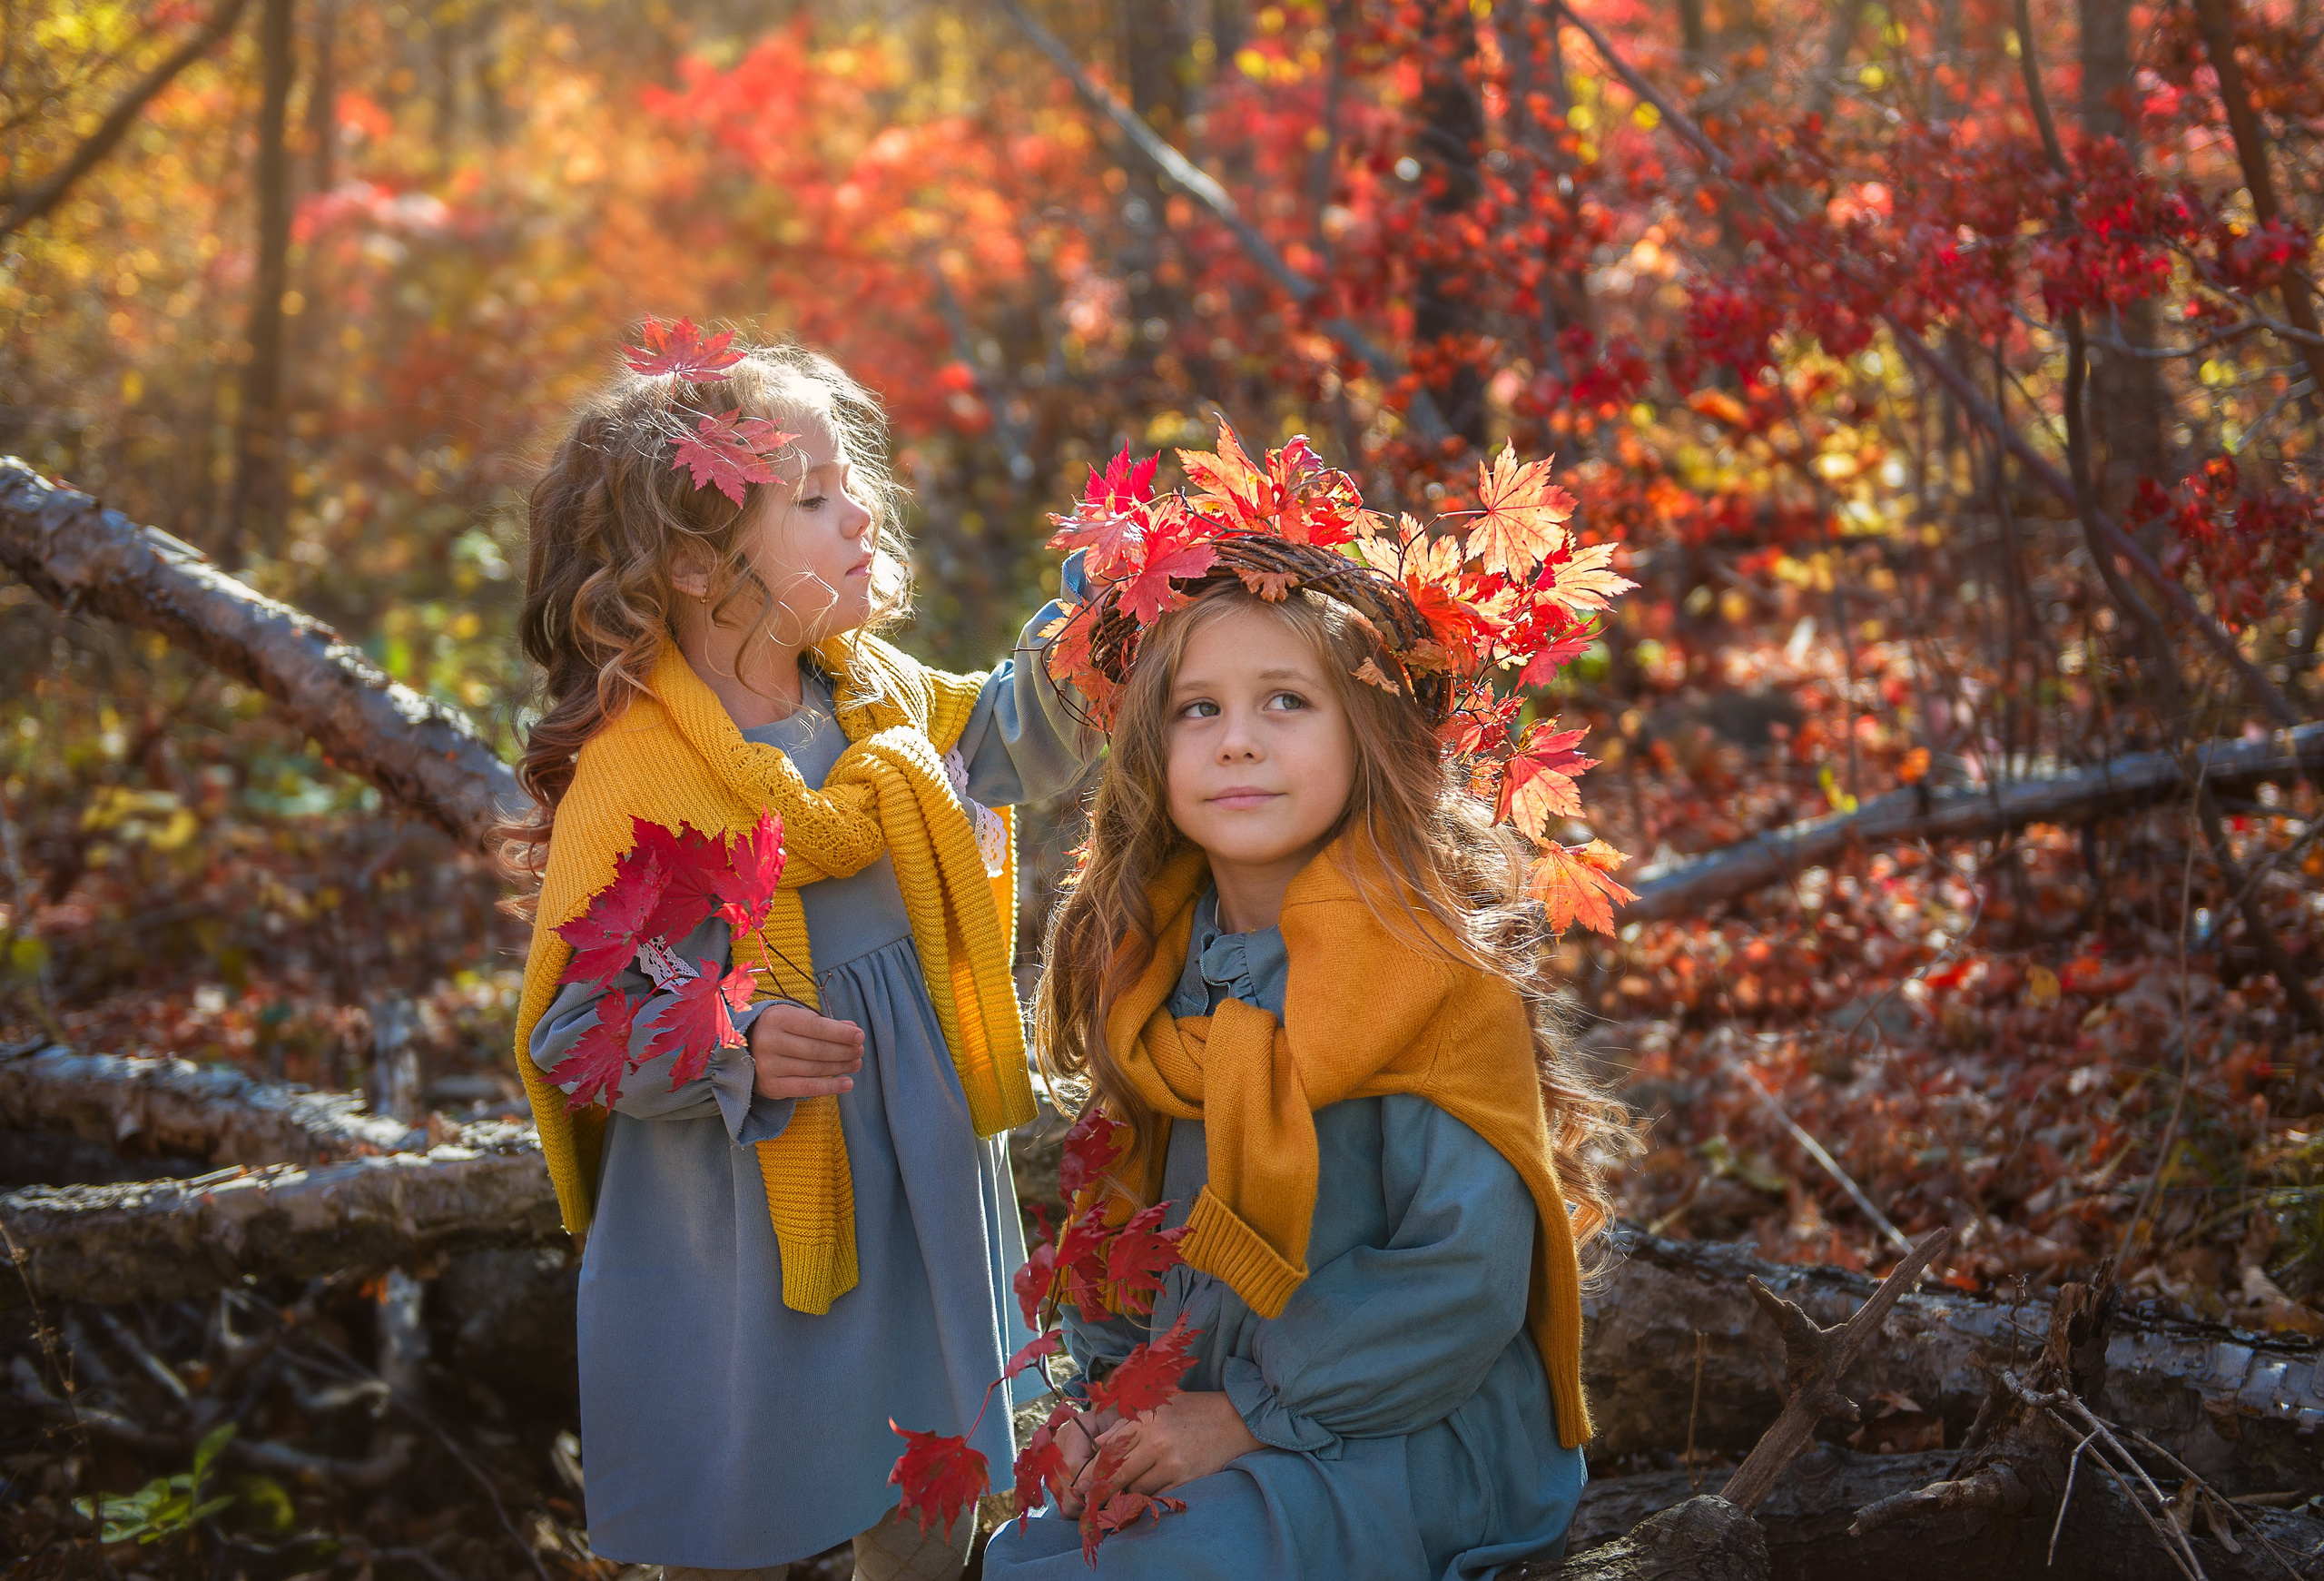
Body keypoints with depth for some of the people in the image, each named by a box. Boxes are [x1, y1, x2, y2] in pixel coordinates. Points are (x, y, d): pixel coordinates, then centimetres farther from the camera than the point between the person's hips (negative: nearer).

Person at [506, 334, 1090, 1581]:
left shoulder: (876, 695, 1)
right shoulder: (629, 778, -21)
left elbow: (1009, 734, 20)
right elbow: (571, 1033, -19)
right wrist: (736, 1052, -33)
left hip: (917, 1194, 7)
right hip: (743, 1230, -6)